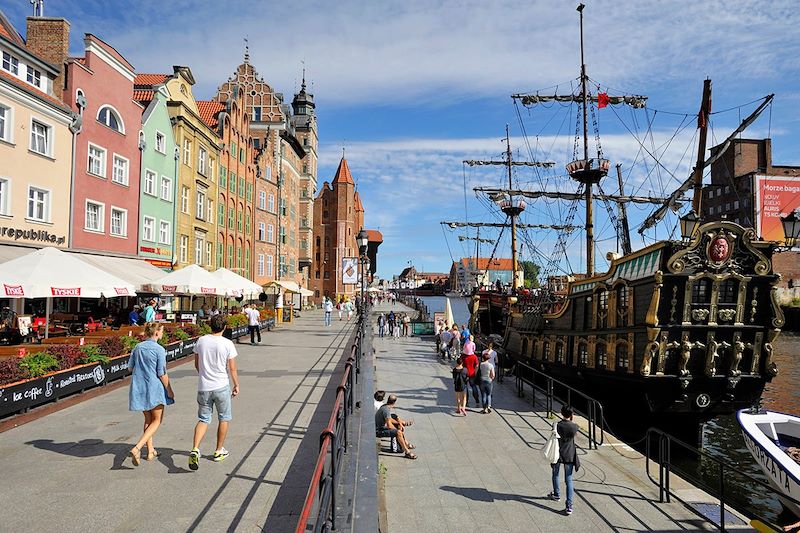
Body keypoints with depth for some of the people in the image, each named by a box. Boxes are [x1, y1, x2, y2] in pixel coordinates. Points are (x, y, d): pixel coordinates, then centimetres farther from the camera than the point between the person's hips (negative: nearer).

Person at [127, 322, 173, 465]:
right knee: (157, 421, 6)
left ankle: (150, 451, 25)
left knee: (148, 419, 19)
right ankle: (136, 448, -10)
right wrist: (169, 390, -3)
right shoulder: (159, 350, -14)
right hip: (154, 388, -6)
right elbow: (162, 374, -13)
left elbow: (130, 367, 10)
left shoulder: (138, 347, 4)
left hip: (138, 388, 6)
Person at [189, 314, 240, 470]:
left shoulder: (201, 341, -2)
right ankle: (219, 451, 24)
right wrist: (236, 386, 6)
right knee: (224, 418, 16)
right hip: (221, 387, -3)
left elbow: (197, 364, 9)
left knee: (203, 419, 12)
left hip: (203, 387, 3)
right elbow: (232, 369, -8)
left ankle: (195, 450, -7)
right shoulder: (228, 344, -12)